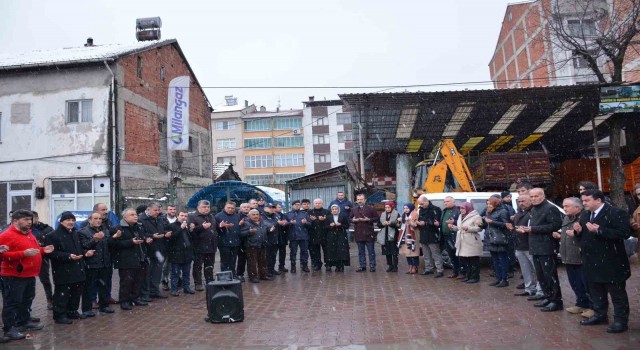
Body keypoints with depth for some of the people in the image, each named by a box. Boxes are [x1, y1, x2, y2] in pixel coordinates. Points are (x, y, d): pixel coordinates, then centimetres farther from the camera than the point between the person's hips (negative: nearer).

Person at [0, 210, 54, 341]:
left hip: (29, 275, 9)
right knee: (12, 303, -1)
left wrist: (43, 250, 7)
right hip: (13, 276, -9)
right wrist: (24, 254, -30)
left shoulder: (29, 234, 13)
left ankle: (24, 322, 31)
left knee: (27, 300, 19)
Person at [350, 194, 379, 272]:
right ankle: (362, 266, 18)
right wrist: (353, 220, -5)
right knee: (361, 252, 10)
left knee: (371, 251, 2)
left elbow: (376, 218, -2)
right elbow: (350, 219, 17)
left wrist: (368, 219, -16)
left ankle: (372, 266, 9)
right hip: (358, 233, 4)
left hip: (369, 233, -4)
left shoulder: (370, 208, 0)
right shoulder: (354, 209, 12)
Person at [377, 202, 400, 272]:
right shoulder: (382, 215, 12)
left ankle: (395, 266, 5)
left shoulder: (396, 214, -3)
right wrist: (383, 224, -13)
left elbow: (398, 224, -12)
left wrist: (390, 223, -24)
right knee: (387, 253, 9)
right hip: (385, 236, 5)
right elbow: (378, 224, 7)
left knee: (394, 253, -2)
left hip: (393, 236, -5)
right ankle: (390, 266, 19)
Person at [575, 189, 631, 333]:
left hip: (611, 262, -8)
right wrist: (579, 230, -5)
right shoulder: (585, 215, 10)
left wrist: (599, 230, -28)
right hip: (592, 262, 8)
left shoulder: (616, 213, -14)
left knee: (617, 293, 5)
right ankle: (600, 315, 33)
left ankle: (621, 321, 15)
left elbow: (624, 233, -25)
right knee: (596, 291, 18)